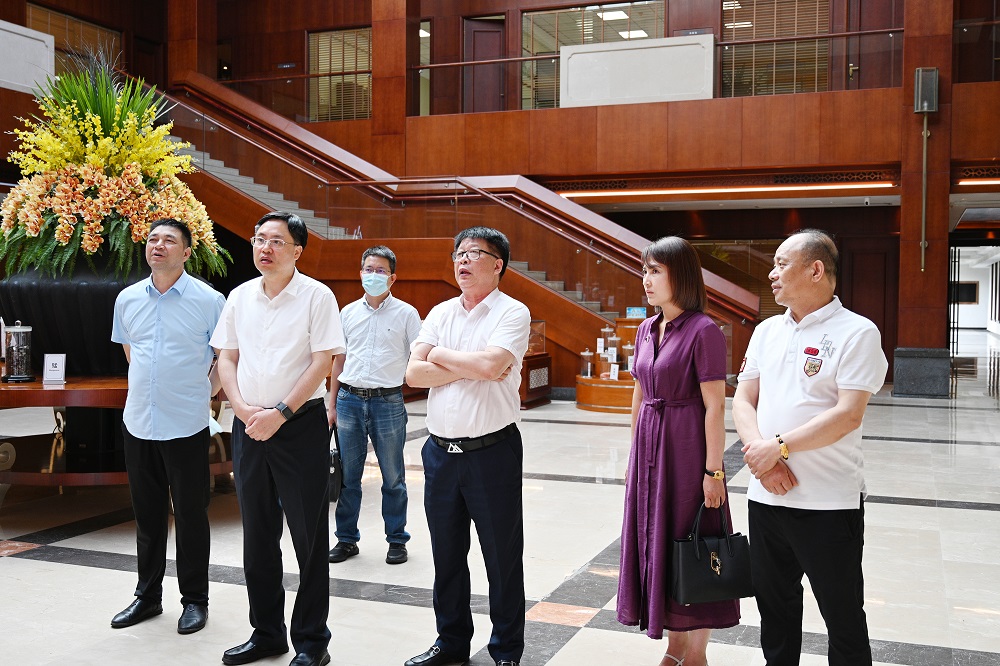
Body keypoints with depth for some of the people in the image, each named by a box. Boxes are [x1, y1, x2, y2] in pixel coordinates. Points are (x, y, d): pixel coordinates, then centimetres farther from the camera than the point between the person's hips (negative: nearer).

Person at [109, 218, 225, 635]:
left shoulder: (208, 300, -7)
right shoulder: (127, 299, 6)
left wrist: (206, 392, -2)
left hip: (186, 425, -4)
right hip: (138, 423, 4)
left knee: (190, 515, 4)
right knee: (147, 513, 14)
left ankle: (194, 600, 17)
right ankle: (147, 596, 28)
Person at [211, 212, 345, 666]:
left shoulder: (316, 296, -6)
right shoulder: (240, 297, 9)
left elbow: (322, 362, -11)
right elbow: (226, 358, 11)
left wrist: (280, 414, -15)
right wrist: (242, 408, -5)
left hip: (301, 425, -5)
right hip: (249, 426, 5)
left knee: (309, 537, 1)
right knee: (257, 534, 13)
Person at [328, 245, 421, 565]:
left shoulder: (406, 313, 0)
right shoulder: (348, 313, 10)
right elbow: (338, 359, 16)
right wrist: (332, 403, 13)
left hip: (388, 401, -3)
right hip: (350, 399, 3)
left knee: (393, 478, 6)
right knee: (348, 475, 9)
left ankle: (397, 540, 18)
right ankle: (346, 539, 21)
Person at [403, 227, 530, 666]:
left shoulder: (512, 313, -6)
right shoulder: (440, 313, 10)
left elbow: (490, 365, -23)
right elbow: (414, 373, -1)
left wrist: (440, 355, -7)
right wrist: (469, 368, -12)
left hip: (492, 452, -5)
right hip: (440, 449, 5)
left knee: (502, 556, 6)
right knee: (446, 555, 16)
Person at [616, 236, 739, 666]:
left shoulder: (703, 331, -13)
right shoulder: (647, 330, 9)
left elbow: (715, 407, -15)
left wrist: (713, 471, -17)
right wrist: (634, 455, 15)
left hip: (686, 449, -7)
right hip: (649, 447, 8)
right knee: (655, 541, 13)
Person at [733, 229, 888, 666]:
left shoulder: (857, 332, -9)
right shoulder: (767, 331, 10)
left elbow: (848, 415, -18)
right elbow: (743, 400, 8)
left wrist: (779, 447, -18)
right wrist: (759, 453, -10)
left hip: (828, 503, -6)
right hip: (766, 495, 6)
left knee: (843, 615, 7)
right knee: (774, 605, 18)